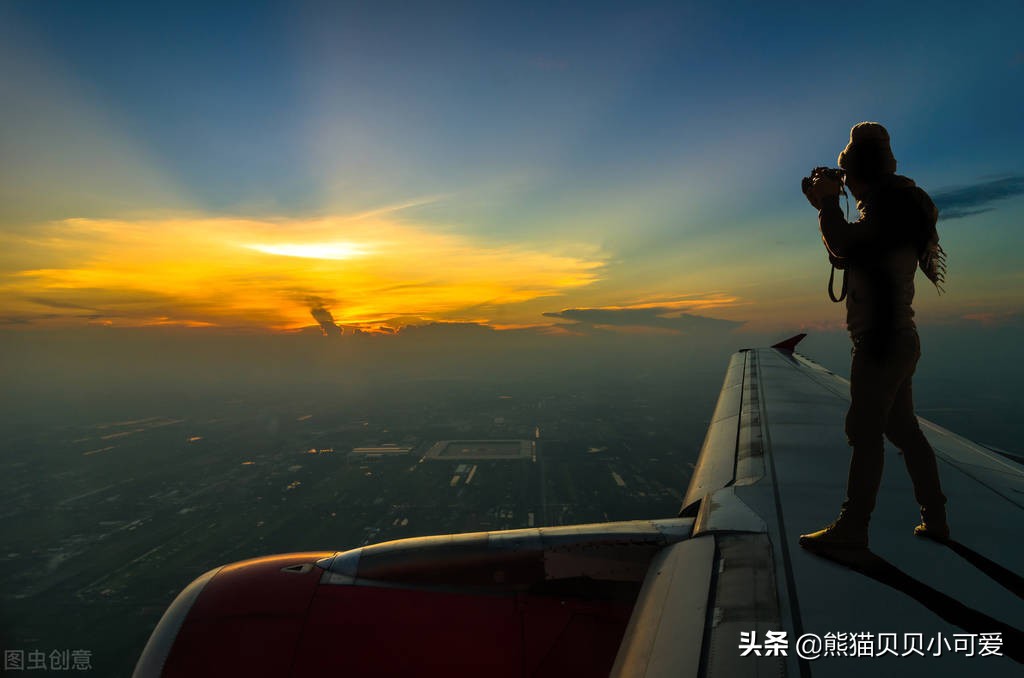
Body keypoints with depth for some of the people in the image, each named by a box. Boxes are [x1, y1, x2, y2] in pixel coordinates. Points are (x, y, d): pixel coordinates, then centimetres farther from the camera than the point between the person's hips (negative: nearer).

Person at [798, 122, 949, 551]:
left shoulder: (890, 202, -11)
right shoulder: (887, 207, 18)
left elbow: (848, 249, -22)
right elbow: (845, 255, 23)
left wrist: (829, 203, -9)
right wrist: (825, 208, 16)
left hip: (883, 341, -10)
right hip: (895, 339, 10)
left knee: (865, 431, -6)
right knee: (903, 430, 15)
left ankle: (852, 527, 2)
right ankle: (935, 519, 24)